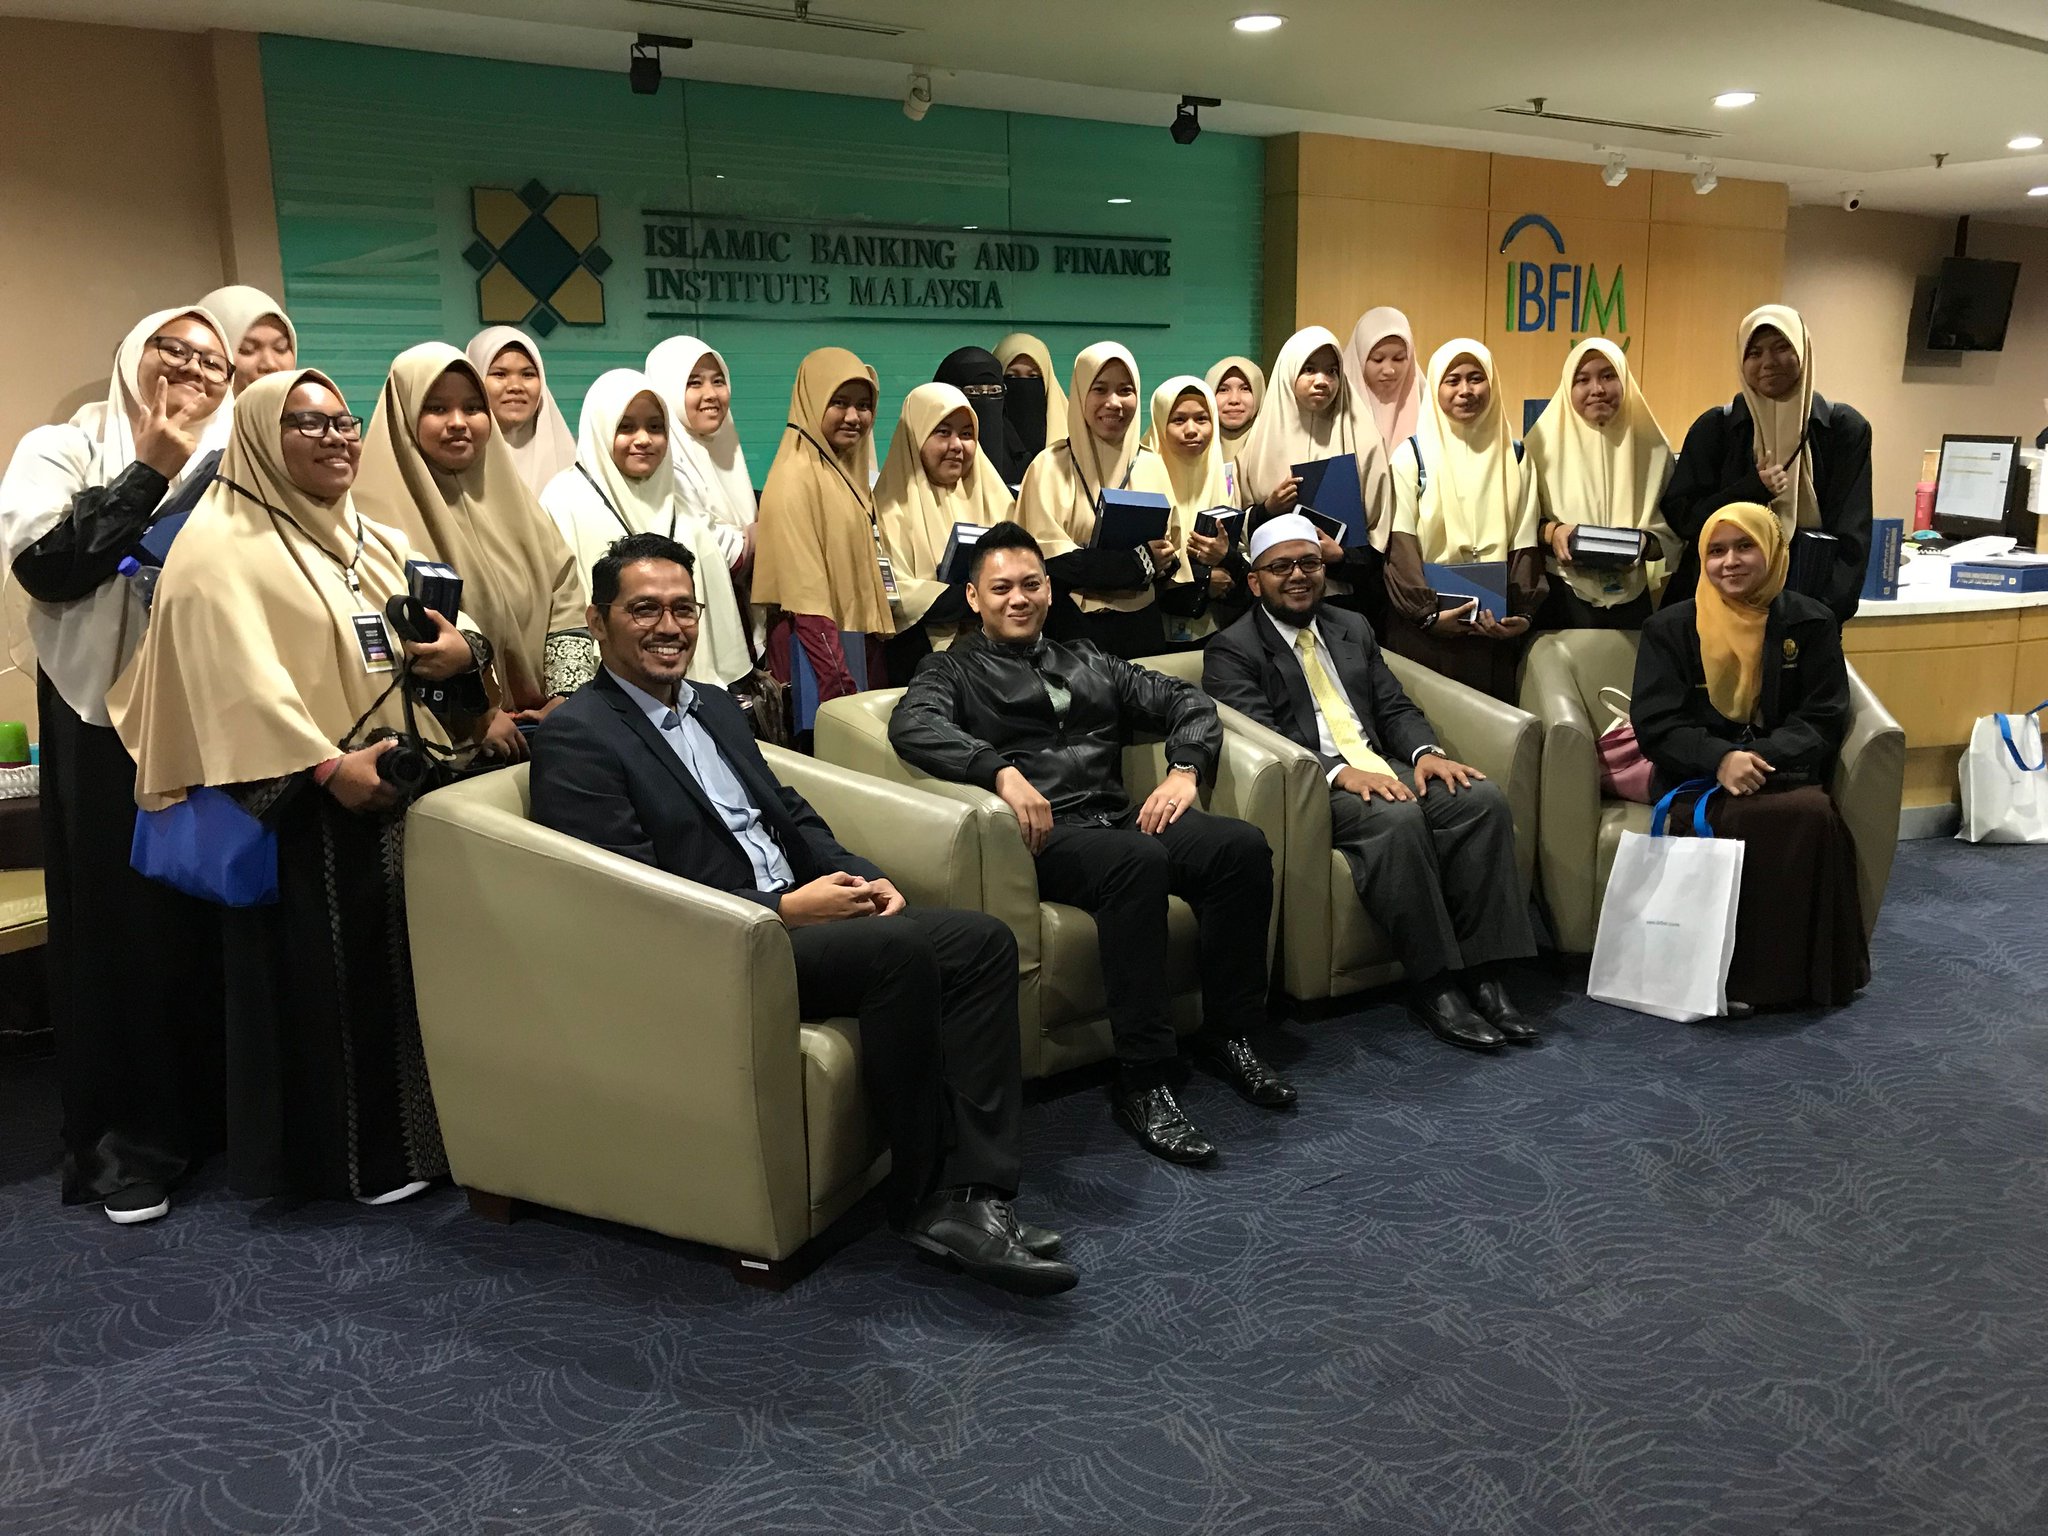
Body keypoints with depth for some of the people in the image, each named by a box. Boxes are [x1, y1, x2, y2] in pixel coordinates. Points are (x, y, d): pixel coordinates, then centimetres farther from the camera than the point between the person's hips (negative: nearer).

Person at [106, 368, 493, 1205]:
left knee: (411, 964, 12)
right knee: (324, 975, 1)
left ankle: (410, 1133, 27)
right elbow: (239, 679, -19)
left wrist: (464, 649, -7)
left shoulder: (376, 541, 17)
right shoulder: (220, 546, -7)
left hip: (406, 787, 7)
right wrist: (329, 765, -25)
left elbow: (456, 623, 18)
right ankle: (349, 1156, 15)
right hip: (305, 804, -7)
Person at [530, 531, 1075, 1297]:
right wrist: (785, 909, -18)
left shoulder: (715, 708, 20)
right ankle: (921, 1197, -13)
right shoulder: (576, 737, -7)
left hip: (798, 913, 9)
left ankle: (970, 1193, -16)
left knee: (982, 939, -11)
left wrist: (865, 881, 1)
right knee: (903, 951, -30)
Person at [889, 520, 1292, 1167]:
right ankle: (1142, 1082, -30)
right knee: (1141, 862, -36)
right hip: (1045, 837, -5)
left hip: (1121, 819, 5)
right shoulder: (955, 671, 14)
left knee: (1243, 844, -22)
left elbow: (1186, 701, 22)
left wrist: (1184, 771, 1)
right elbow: (911, 725, -10)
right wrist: (1001, 770, -25)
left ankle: (1227, 1035, -7)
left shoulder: (1088, 663, 29)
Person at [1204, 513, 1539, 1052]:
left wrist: (1426, 751, -6)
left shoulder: (1353, 629, 22)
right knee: (1398, 817, -35)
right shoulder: (1232, 649, 1)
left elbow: (1395, 708, 17)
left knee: (1483, 800, -20)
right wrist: (1340, 772, -26)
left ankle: (1482, 972, -18)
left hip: (1382, 768, 6)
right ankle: (1432, 986, -24)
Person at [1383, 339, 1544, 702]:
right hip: (1422, 626, -2)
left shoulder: (1514, 456, 10)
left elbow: (1524, 542, 7)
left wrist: (1522, 612, -7)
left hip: (1494, 626, 2)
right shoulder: (1411, 454, 1)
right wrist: (1428, 612, -17)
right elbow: (1401, 545, -6)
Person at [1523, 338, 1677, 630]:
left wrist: (1644, 543, -15)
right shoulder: (1546, 440, 1)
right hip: (1562, 598, -1)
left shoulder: (1651, 446, 4)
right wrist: (1550, 531, -18)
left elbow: (1671, 530, 5)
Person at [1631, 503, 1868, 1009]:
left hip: (1783, 770, 2)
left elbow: (1822, 718, 1)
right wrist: (1720, 758, -22)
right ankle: (1739, 970, -22)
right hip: (1698, 776, -1)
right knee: (1750, 819, -34)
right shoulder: (1671, 628, 5)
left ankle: (1804, 970, -18)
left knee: (1815, 815, -32)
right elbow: (1655, 723, -3)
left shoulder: (1810, 623, 8)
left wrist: (1762, 757, -19)